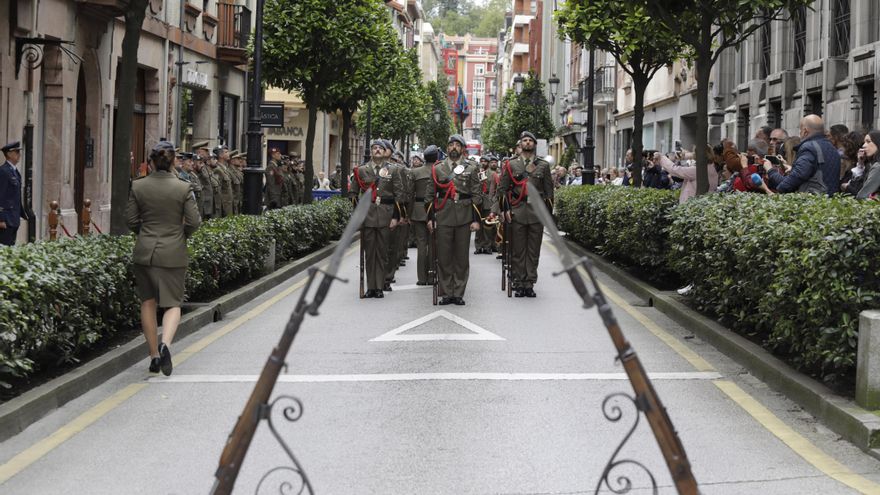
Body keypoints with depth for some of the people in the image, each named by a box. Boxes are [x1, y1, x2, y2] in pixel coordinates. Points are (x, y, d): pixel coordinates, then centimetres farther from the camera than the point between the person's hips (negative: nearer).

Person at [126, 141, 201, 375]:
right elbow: (193, 222, -7)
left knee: (148, 302, 13)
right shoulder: (183, 188, -8)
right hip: (173, 253, -2)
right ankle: (165, 343, -22)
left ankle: (154, 355, 14)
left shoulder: (138, 186, -3)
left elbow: (131, 220, 1)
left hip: (144, 251, 2)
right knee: (173, 303, 5)